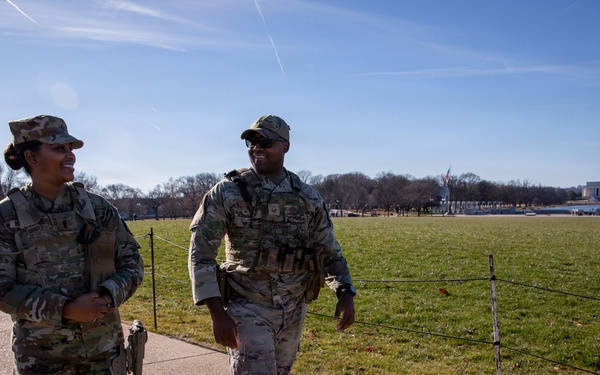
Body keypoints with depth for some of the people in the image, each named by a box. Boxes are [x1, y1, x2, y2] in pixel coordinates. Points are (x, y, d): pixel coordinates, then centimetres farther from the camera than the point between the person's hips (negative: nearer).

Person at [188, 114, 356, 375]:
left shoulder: (308, 197, 1)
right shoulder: (226, 192, -8)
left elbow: (329, 251, 7)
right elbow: (201, 253, -10)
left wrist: (345, 293, -10)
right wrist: (217, 313, -19)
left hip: (293, 311, 4)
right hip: (247, 309, -4)